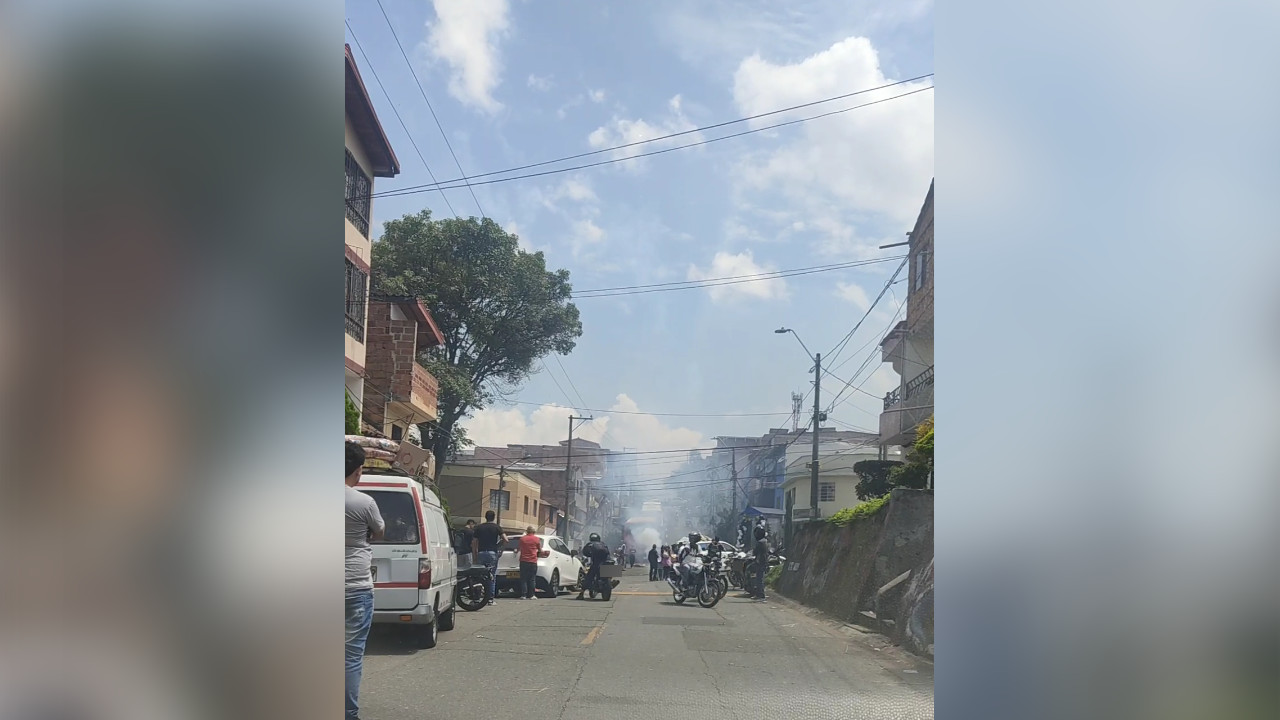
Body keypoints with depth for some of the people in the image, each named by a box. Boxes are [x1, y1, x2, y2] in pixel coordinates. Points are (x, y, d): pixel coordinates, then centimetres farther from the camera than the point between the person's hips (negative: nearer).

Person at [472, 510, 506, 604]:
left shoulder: (479, 527, 9)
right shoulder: (496, 527, 1)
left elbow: (474, 542, 6)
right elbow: (505, 540, -9)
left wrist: (475, 554, 13)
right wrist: (498, 545, 9)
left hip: (481, 553, 2)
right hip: (492, 553, -2)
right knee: (492, 576, 3)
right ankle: (491, 598, 1)